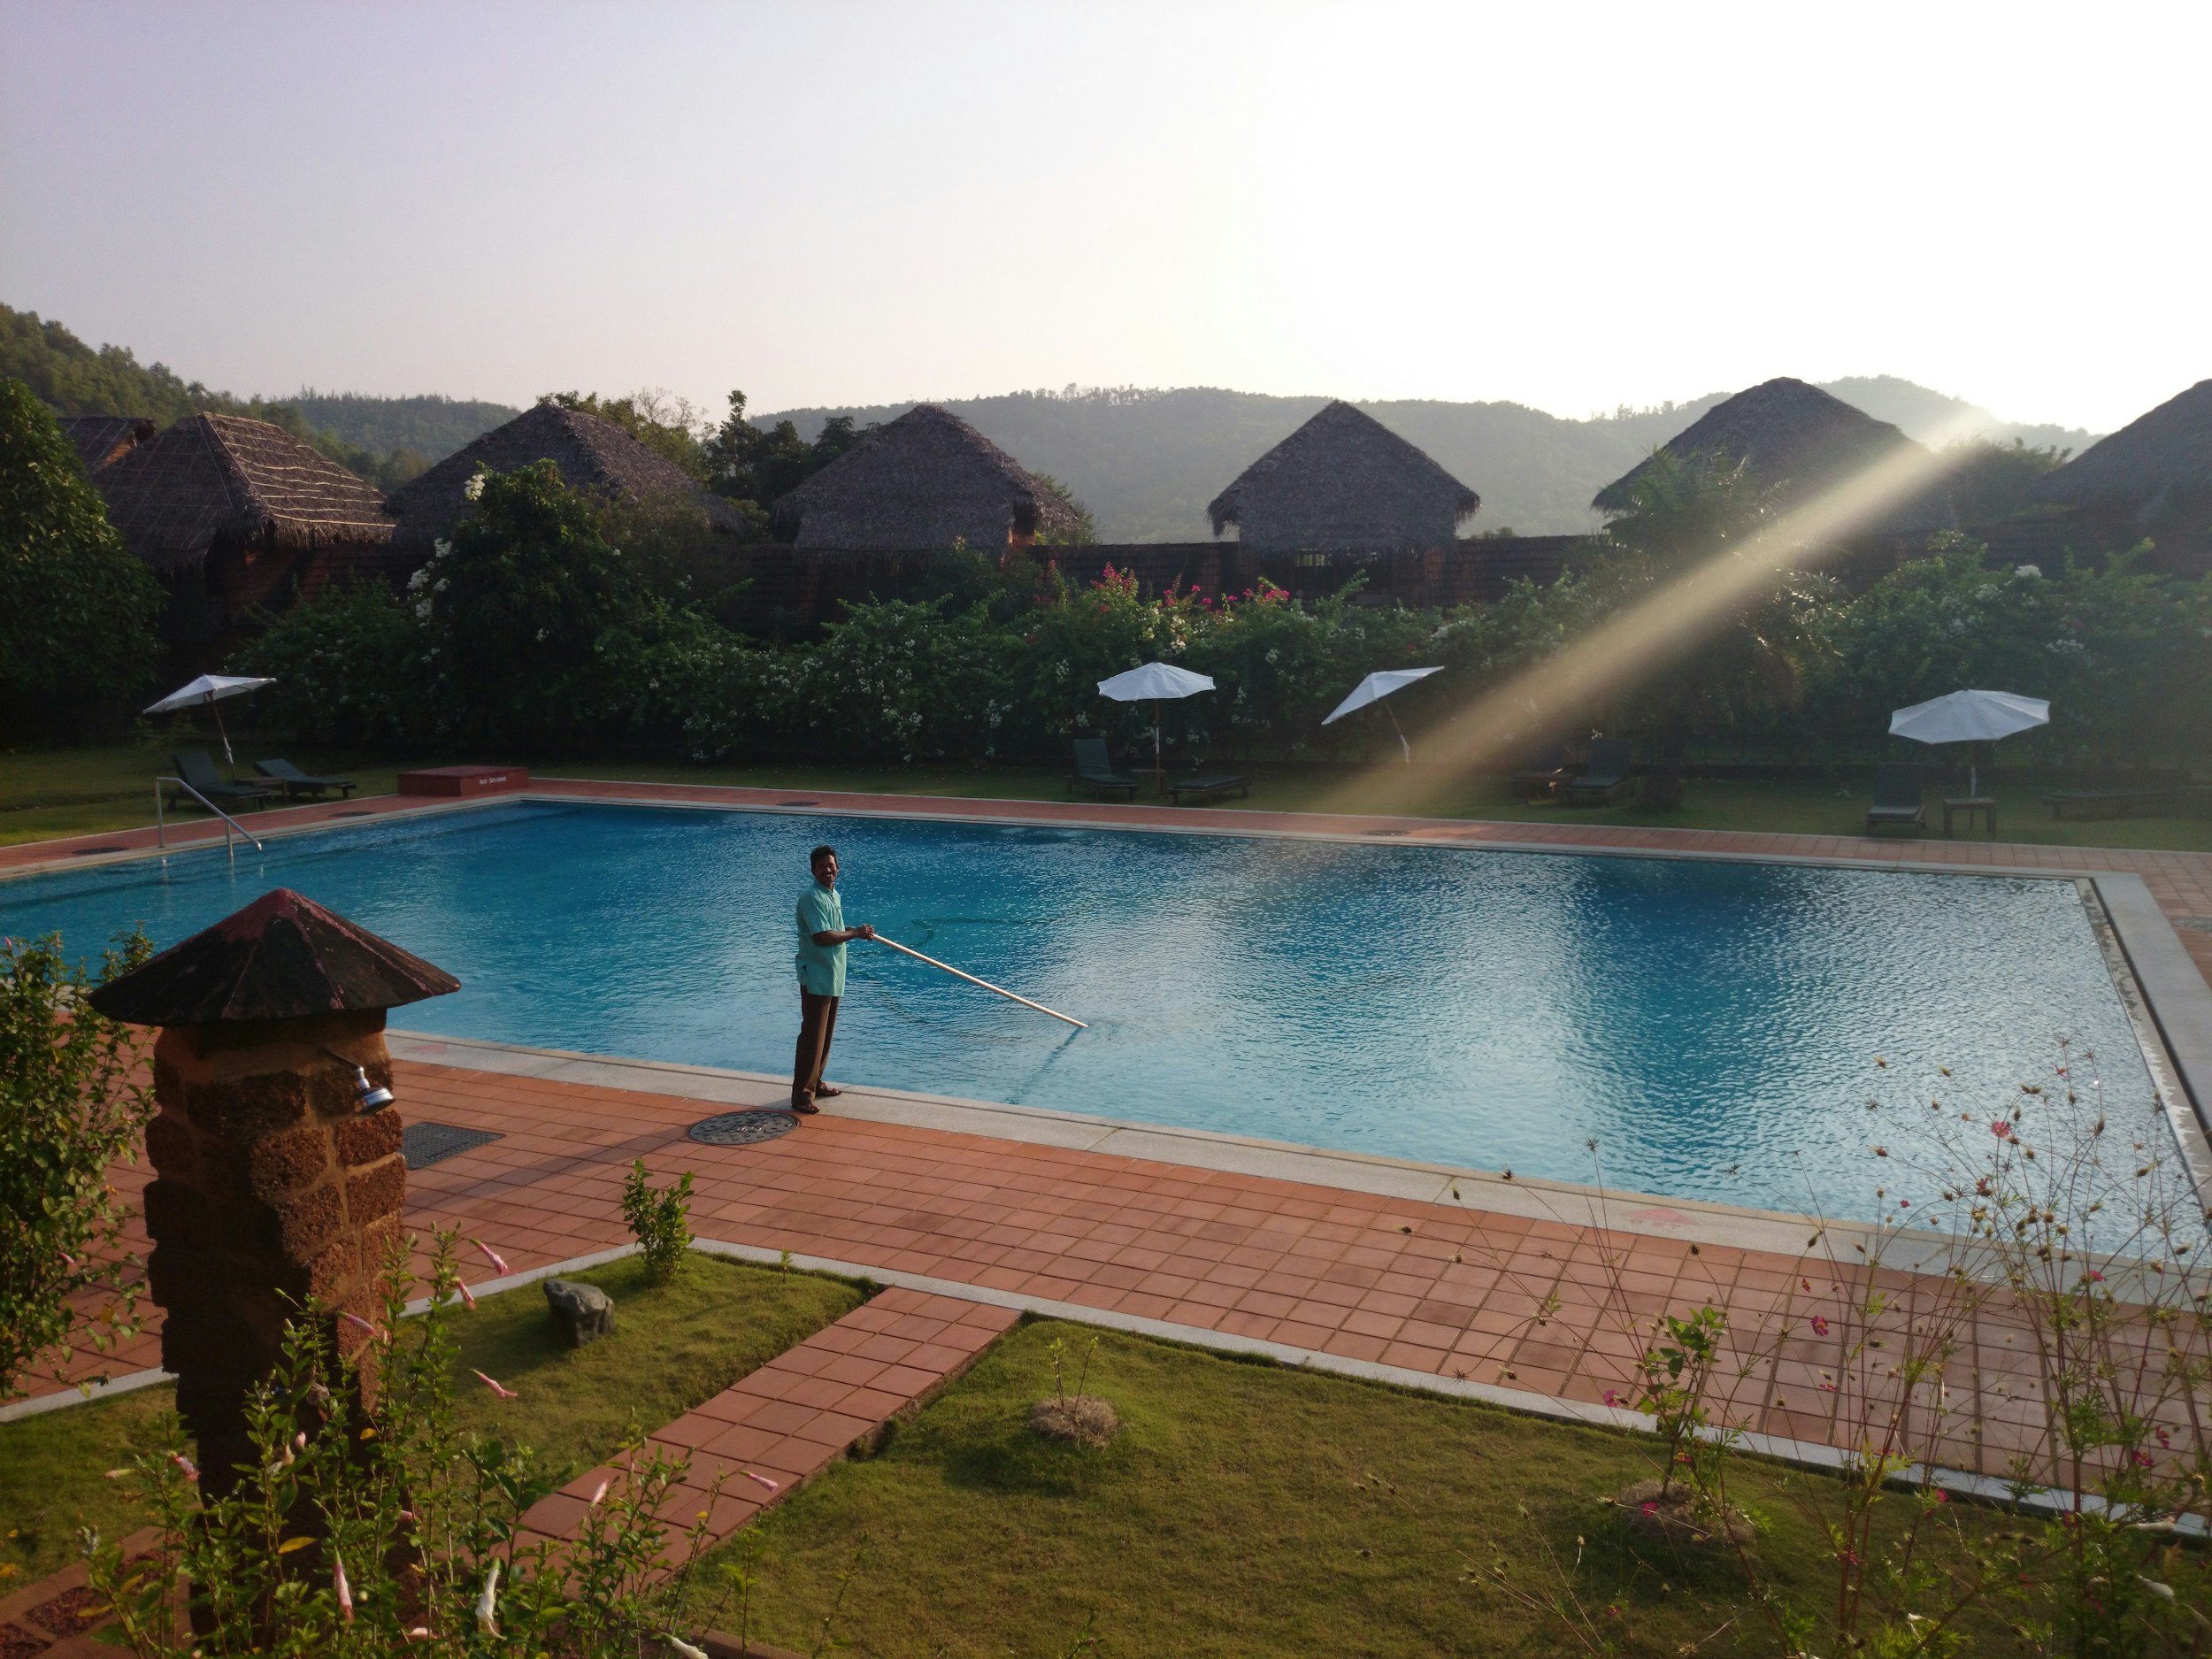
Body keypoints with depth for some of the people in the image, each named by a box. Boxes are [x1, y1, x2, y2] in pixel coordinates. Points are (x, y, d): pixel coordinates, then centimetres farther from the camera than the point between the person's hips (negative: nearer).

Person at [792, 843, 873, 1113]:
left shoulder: (834, 896, 14)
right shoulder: (811, 898, -17)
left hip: (833, 976, 9)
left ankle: (815, 1084, 28)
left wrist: (855, 932, 6)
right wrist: (855, 933, -15)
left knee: (826, 1034, 16)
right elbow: (821, 937, -25)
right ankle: (801, 1094, -4)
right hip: (815, 977, -9)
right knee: (812, 1035, -8)